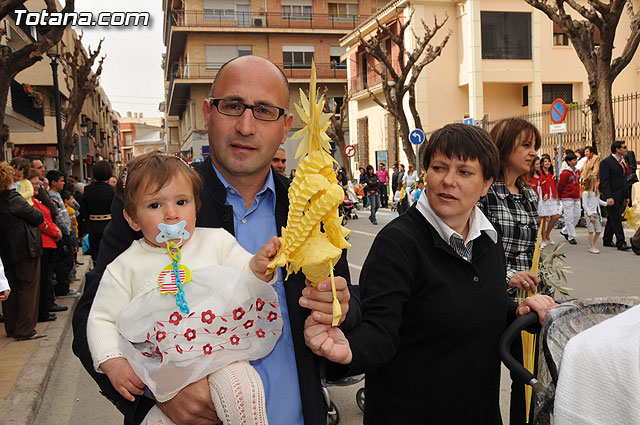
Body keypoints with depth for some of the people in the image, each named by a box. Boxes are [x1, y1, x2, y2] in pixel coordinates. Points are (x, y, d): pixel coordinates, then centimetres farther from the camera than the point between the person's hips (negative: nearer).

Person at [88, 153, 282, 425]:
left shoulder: (217, 241, 6)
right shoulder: (126, 267, 5)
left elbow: (243, 280, 4)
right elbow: (102, 320, 8)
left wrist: (258, 267, -18)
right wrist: (112, 362, -5)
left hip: (219, 349, -1)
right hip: (164, 367, 1)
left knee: (239, 384, -27)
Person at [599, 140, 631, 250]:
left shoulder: (622, 162, 16)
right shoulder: (606, 162, -10)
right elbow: (604, 181, -15)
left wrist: (626, 196, 18)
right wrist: (609, 197, -23)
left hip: (620, 196, 8)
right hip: (611, 196, -8)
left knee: (612, 218, 13)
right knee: (616, 219, -7)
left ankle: (607, 240, 22)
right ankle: (620, 243, -5)